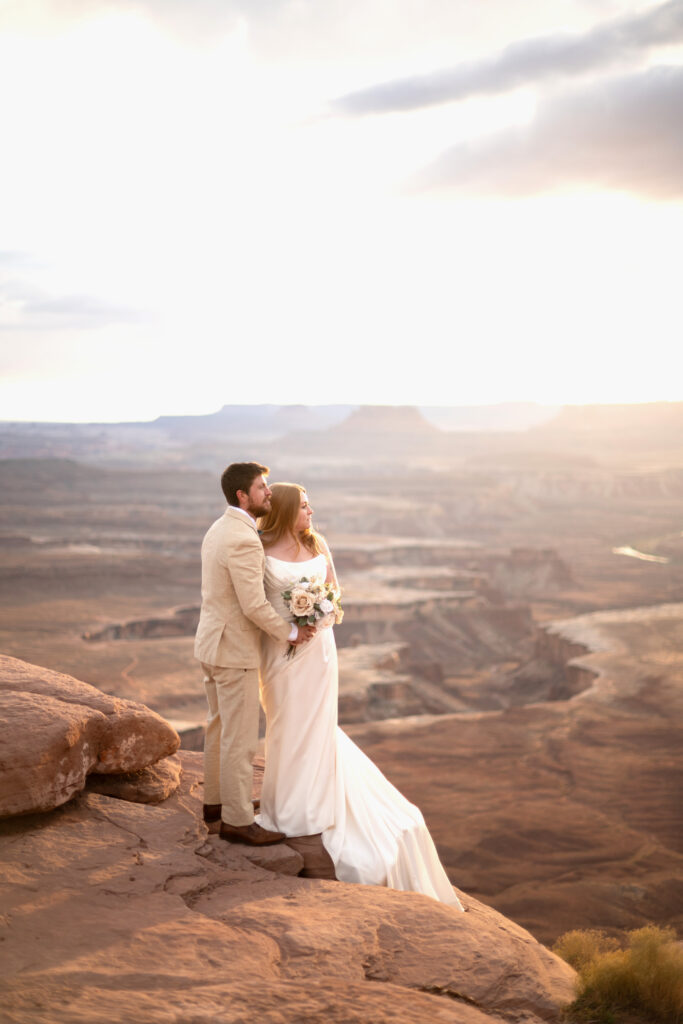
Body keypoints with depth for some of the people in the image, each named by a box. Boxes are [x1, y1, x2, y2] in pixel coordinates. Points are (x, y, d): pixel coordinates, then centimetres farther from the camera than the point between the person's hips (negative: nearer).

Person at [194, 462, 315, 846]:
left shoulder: (219, 529, 9)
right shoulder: (244, 540, -23)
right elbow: (255, 606, -24)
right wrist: (290, 632, -10)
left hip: (213, 642, 10)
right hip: (235, 649, -10)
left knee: (221, 726, 21)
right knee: (241, 737, -1)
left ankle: (217, 801, 34)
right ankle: (238, 820, 8)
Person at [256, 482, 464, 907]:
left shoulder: (317, 544, 3)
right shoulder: (262, 550, -7)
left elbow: (334, 586, 11)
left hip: (316, 645, 3)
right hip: (279, 647, -3)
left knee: (315, 722, 6)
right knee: (286, 724, 6)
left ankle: (316, 806, 20)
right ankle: (287, 803, 23)